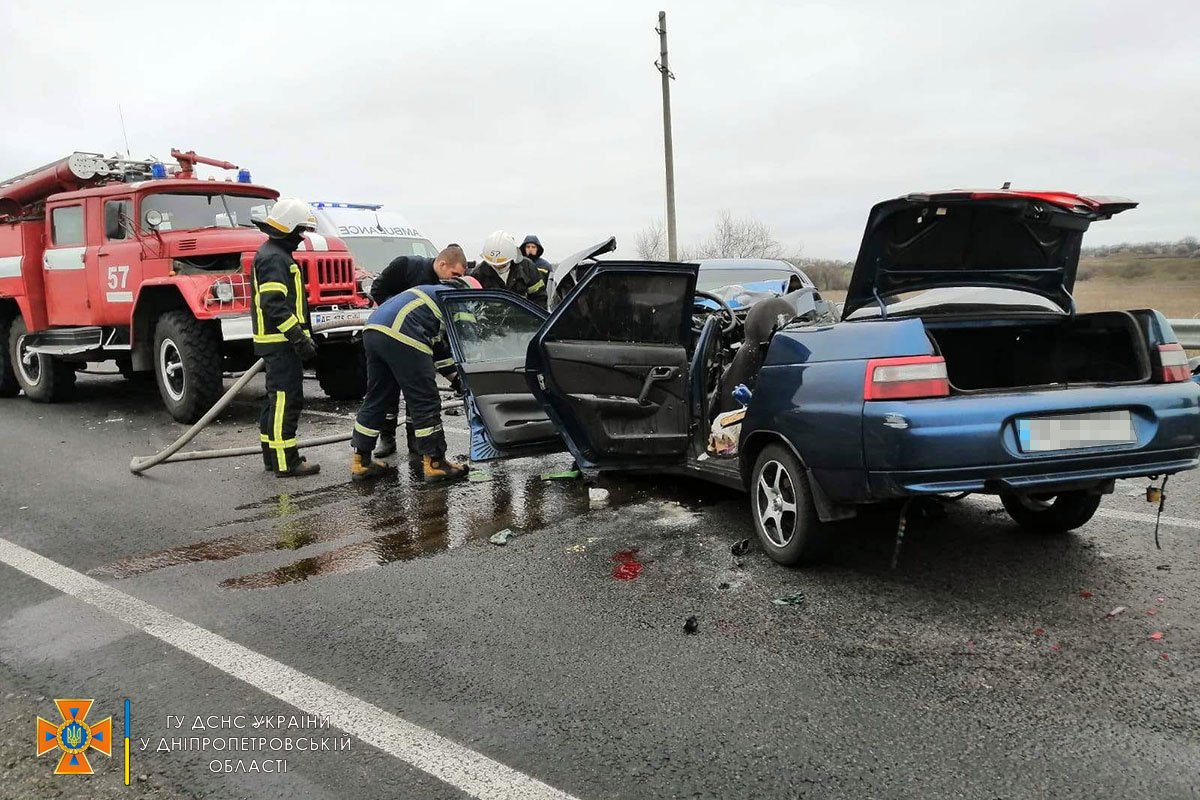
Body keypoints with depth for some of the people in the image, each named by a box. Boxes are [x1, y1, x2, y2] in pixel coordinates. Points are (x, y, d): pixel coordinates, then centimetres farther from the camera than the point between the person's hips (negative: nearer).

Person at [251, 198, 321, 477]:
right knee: (286, 400, -9)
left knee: (276, 399, 16)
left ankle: (272, 455, 24)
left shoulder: (275, 254, 19)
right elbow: (275, 305, -24)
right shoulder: (274, 258, -15)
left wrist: (301, 337, 25)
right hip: (281, 341, -11)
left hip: (276, 342, 11)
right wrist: (300, 339, -24)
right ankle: (286, 462, -8)